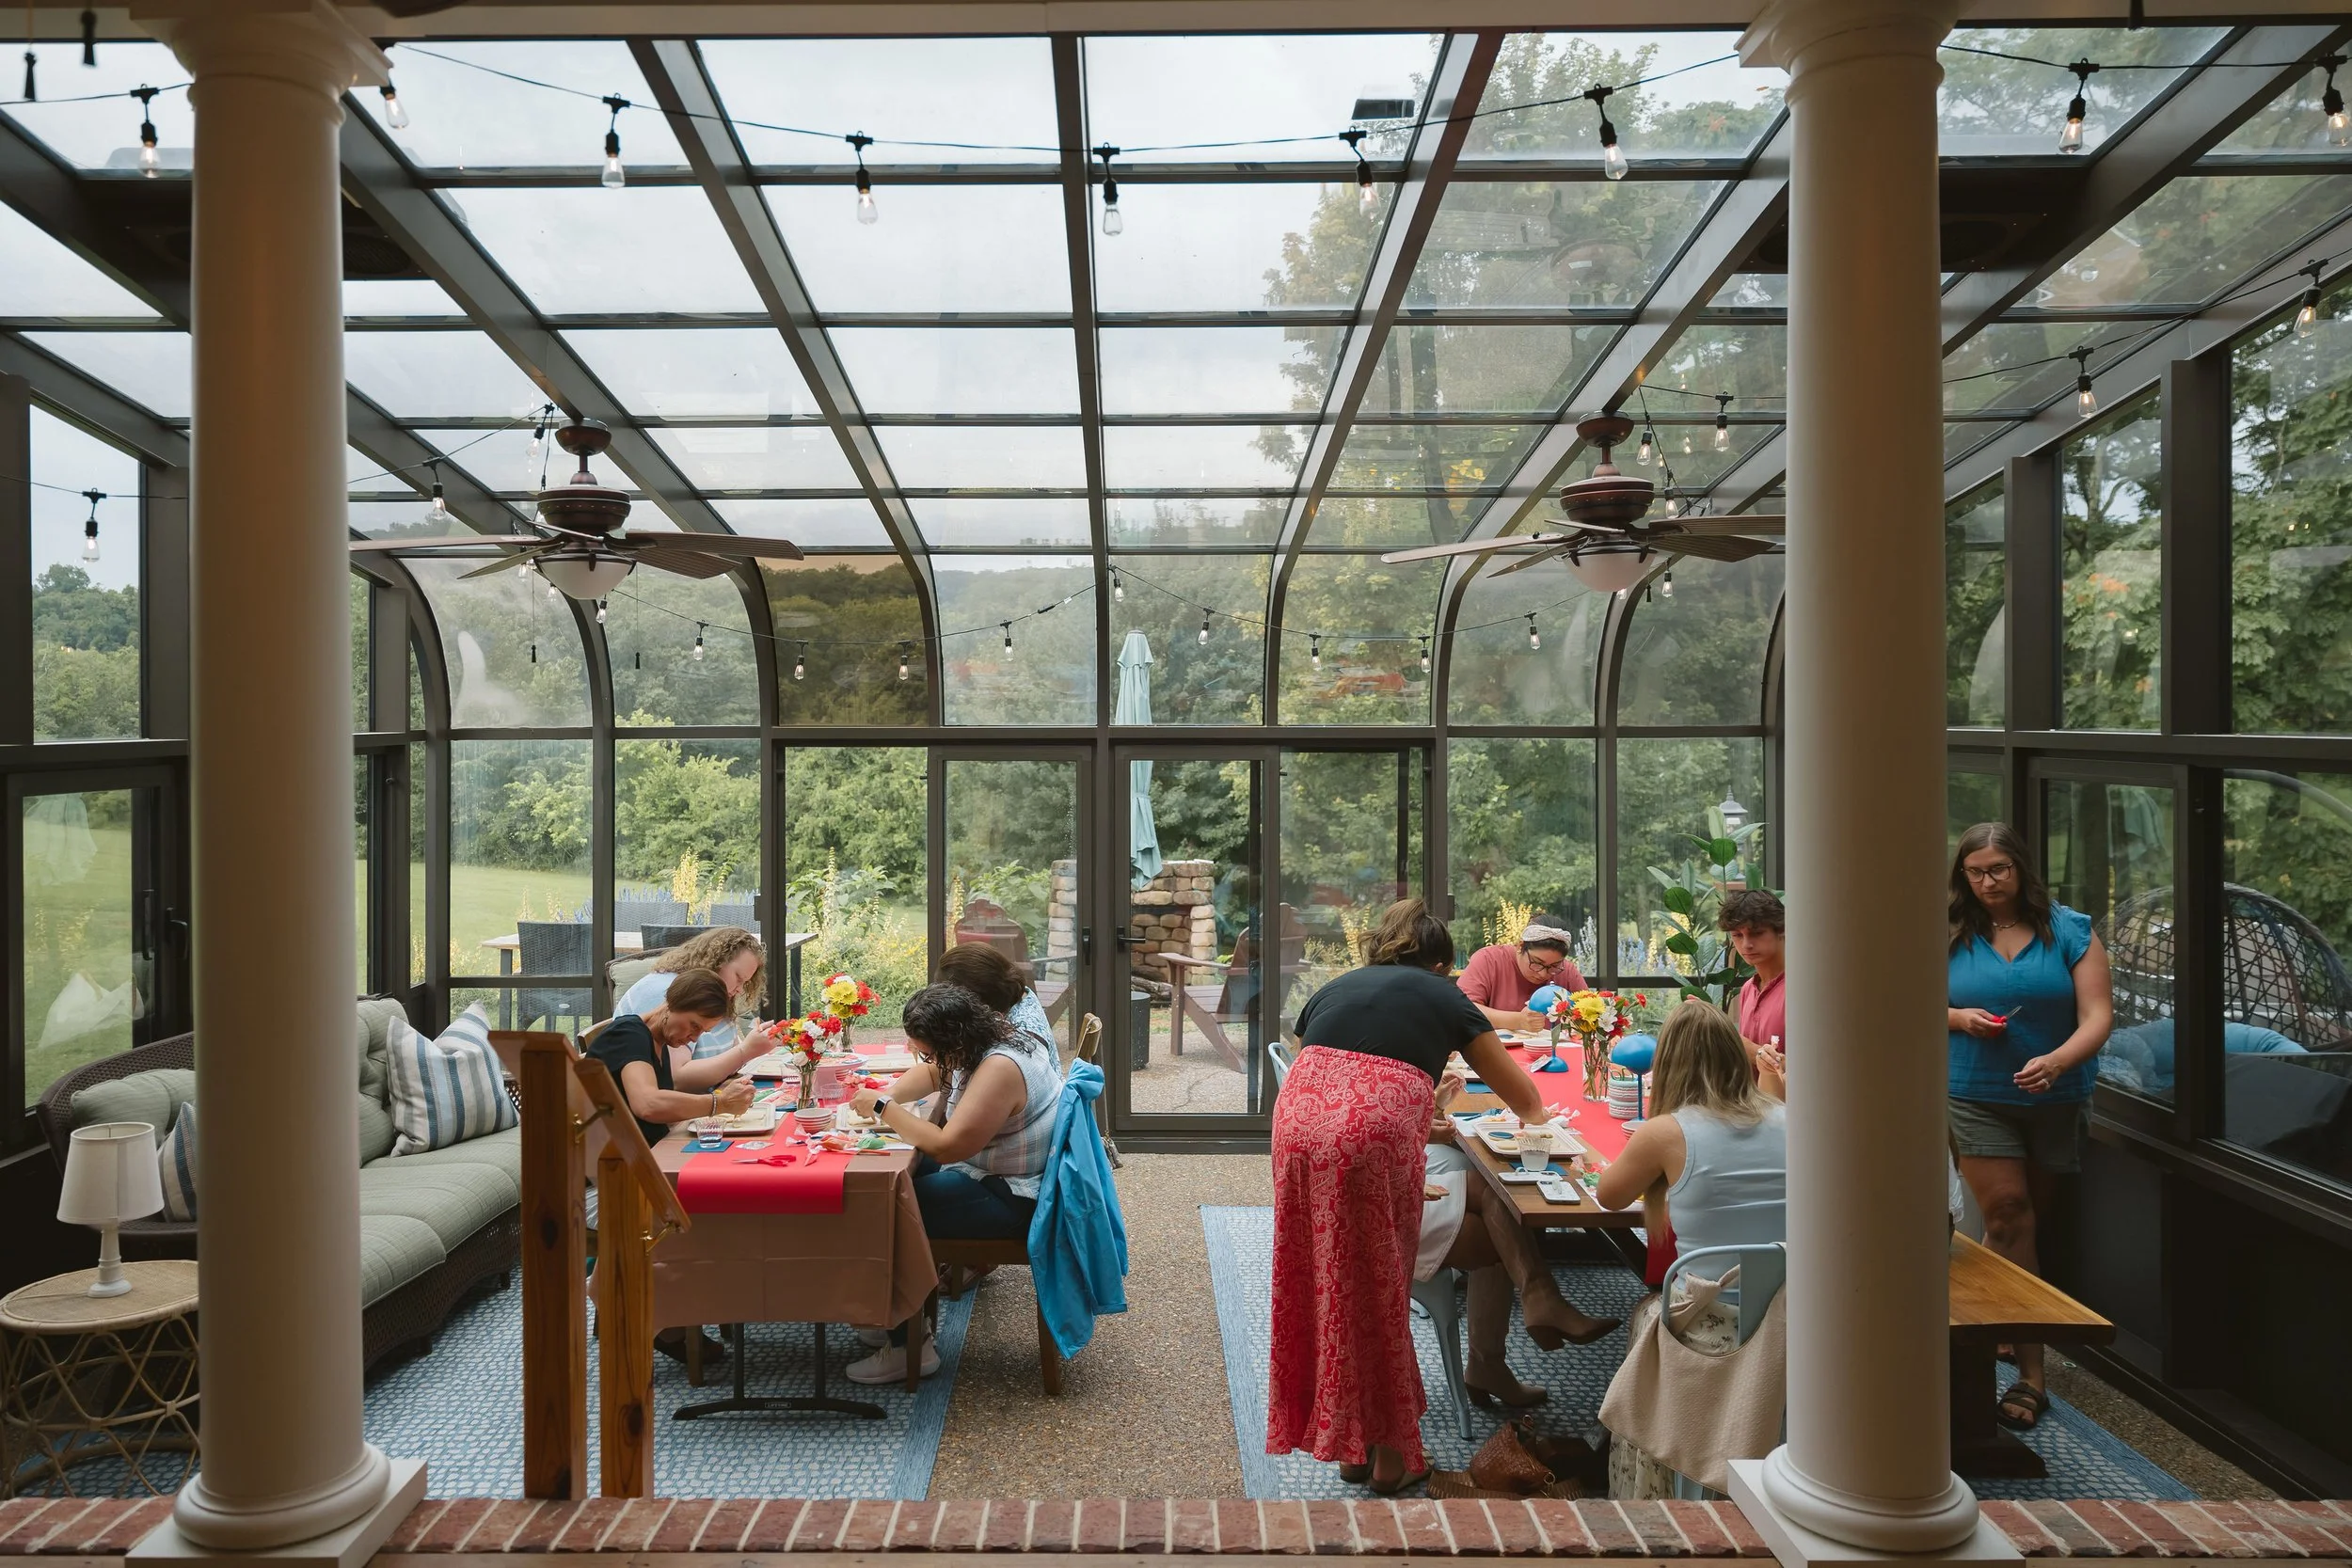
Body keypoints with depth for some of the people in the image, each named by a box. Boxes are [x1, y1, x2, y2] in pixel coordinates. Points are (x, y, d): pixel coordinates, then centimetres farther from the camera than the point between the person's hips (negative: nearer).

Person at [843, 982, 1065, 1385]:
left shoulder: (1000, 1070, -28)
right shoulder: (981, 1045, 2)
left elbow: (946, 1146, -31)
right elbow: (932, 1073, 21)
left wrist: (884, 1108, -19)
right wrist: (888, 1097, 2)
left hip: (1015, 1200, -10)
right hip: (995, 1174, 11)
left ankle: (908, 1345, 0)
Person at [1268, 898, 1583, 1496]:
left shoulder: (1333, 989, 28)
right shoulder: (1443, 996, 20)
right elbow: (1524, 1097, 28)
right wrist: (1535, 1115, 53)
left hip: (1298, 1126, 4)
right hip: (1377, 1135, -3)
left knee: (1326, 1287, 18)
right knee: (1379, 1293, 14)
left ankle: (1350, 1446, 32)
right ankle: (1389, 1452, 27)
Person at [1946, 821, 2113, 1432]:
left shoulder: (2069, 931, -3)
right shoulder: (1951, 937, 0)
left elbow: (2098, 1016, -10)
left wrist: (2057, 1061, -27)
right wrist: (1958, 1018, -13)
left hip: (2056, 1101, 1)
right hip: (1977, 1100, -1)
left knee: (2022, 1220, 14)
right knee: (2008, 1215, -9)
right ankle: (2030, 1370, -6)